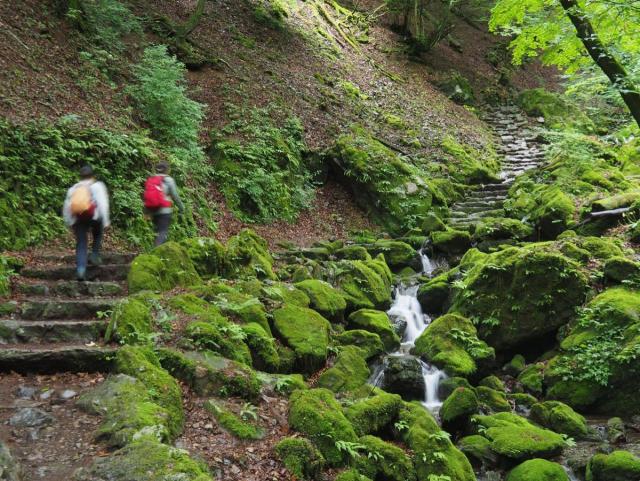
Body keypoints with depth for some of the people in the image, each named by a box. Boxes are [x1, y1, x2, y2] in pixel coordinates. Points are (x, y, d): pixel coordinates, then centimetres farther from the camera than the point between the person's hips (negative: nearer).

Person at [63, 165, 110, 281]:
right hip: (94, 216, -2)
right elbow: (103, 204, -5)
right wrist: (106, 221, -6)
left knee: (81, 244, 6)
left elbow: (66, 207, 14)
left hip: (78, 218, 3)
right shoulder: (97, 186, 6)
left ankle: (81, 269, -4)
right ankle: (95, 255, 15)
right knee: (98, 234, 28)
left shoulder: (73, 189, 17)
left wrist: (69, 222, 20)